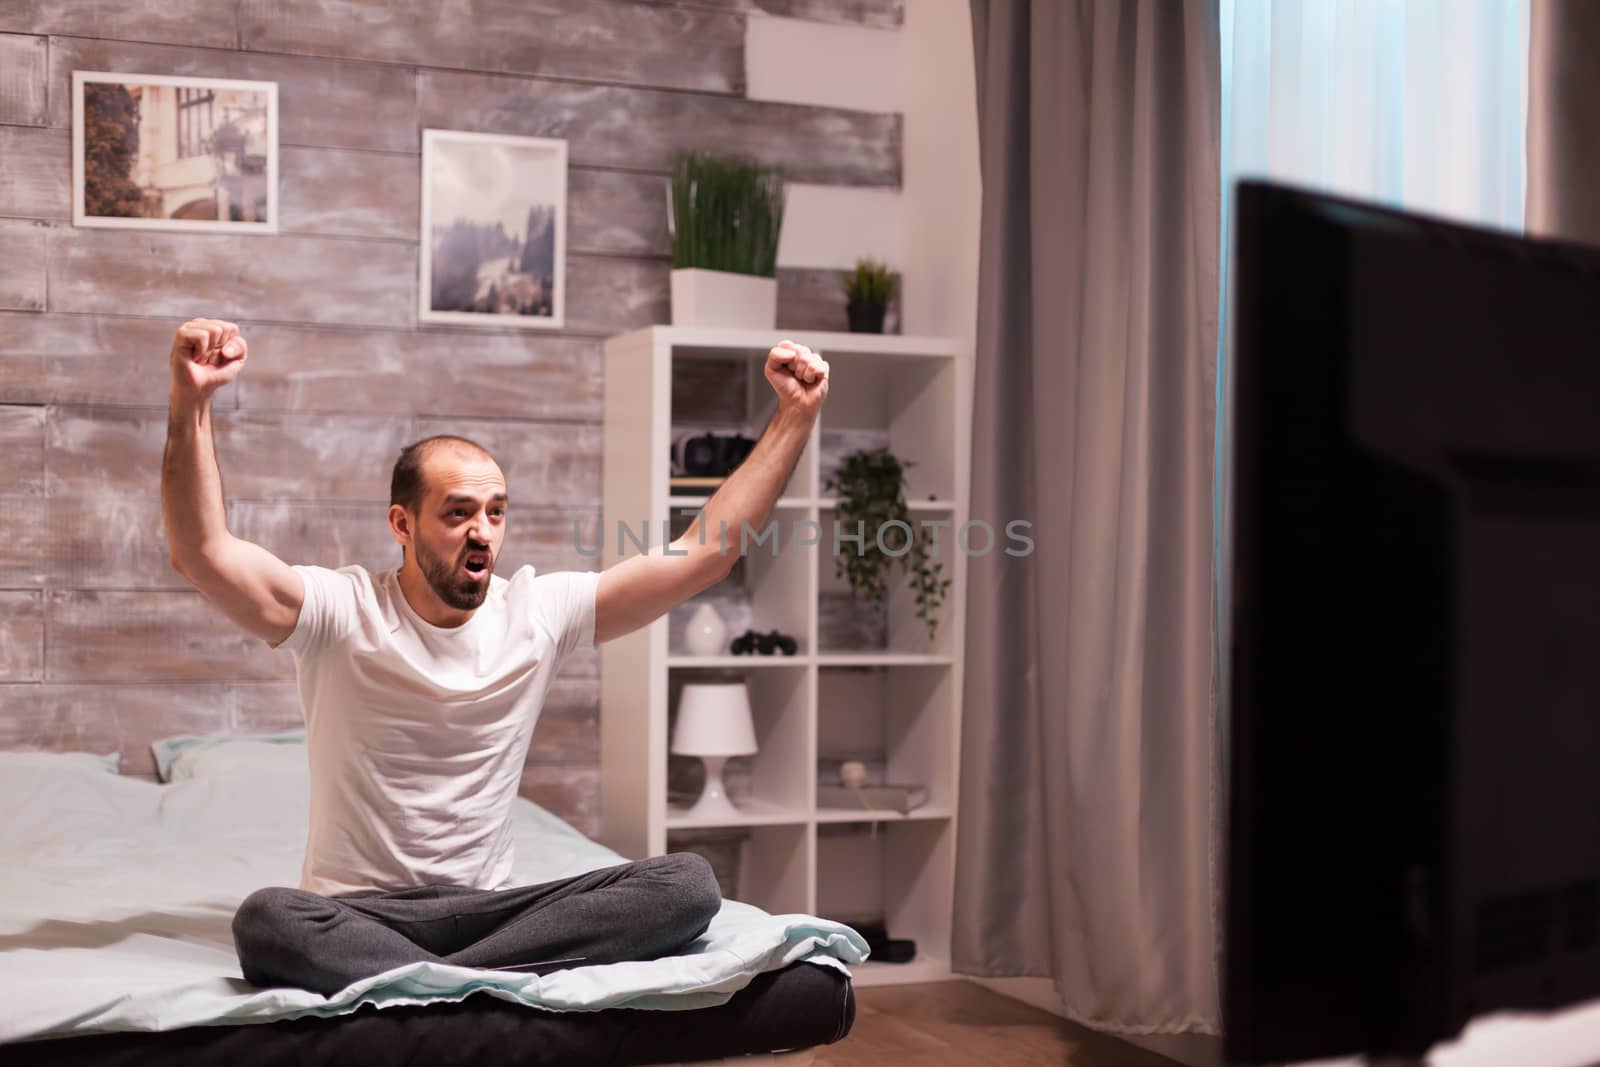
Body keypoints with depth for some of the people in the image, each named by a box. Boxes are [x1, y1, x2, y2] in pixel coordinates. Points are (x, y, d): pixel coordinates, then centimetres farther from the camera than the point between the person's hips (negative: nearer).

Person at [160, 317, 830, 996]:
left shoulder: (539, 610, 4)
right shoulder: (341, 610, -4)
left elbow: (706, 553, 2)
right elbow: (202, 551, -20)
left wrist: (795, 415, -3)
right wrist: (190, 401, -32)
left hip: (487, 909, 3)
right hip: (354, 912, -3)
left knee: (688, 884, -22)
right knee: (267, 920, -37)